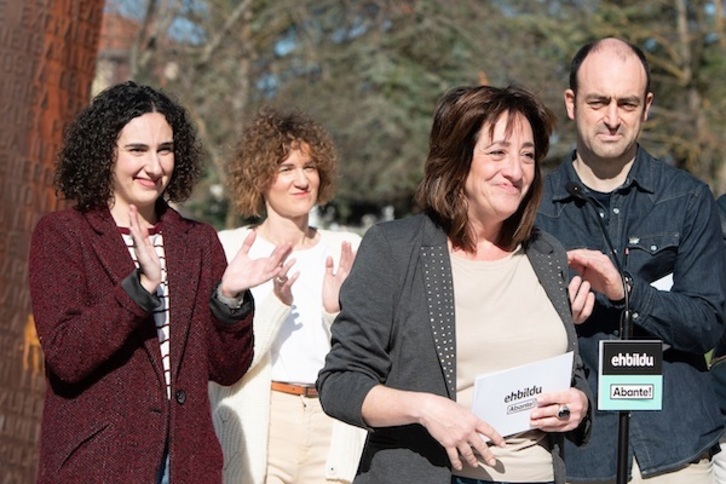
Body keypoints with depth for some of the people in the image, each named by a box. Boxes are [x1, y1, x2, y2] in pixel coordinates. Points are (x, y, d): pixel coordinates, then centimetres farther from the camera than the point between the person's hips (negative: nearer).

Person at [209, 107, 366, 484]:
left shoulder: (346, 250, 9)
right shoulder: (230, 249, -1)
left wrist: (337, 310, -11)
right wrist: (277, 304, -22)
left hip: (335, 428, 2)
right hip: (259, 428, -2)